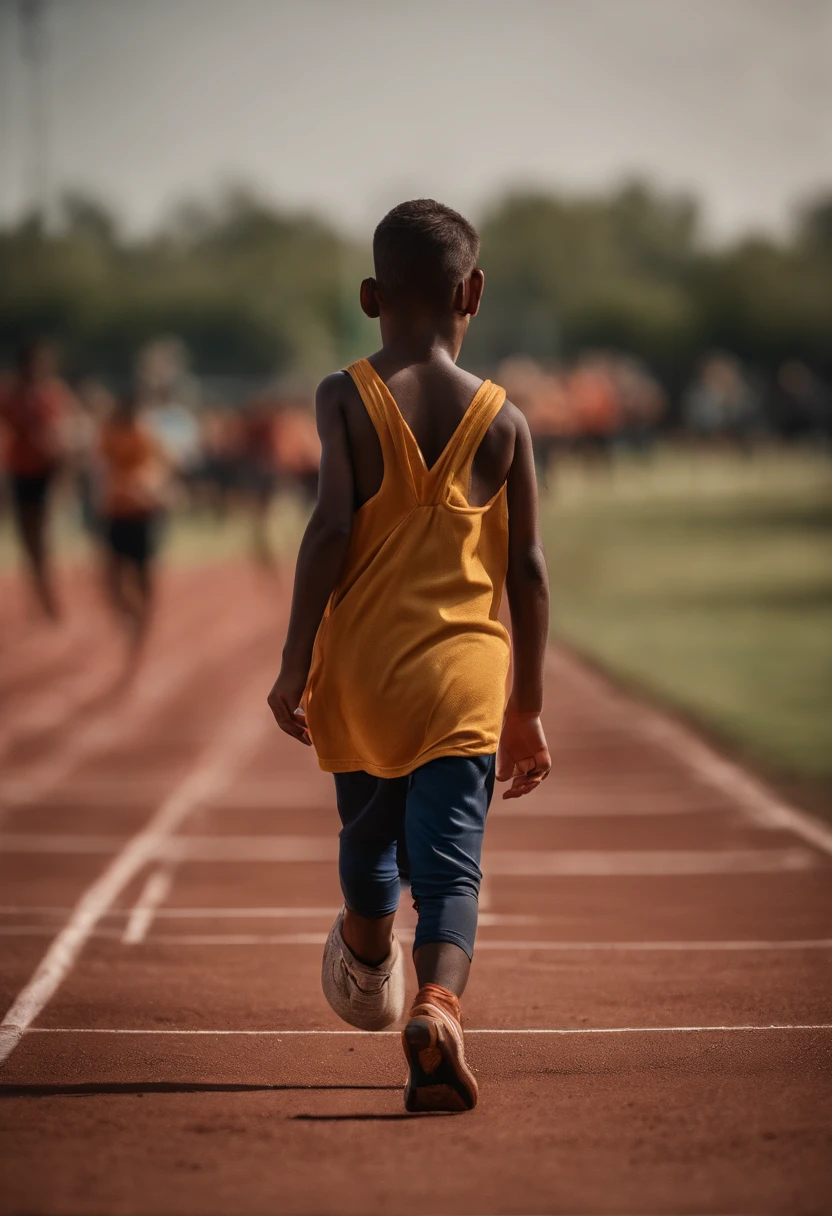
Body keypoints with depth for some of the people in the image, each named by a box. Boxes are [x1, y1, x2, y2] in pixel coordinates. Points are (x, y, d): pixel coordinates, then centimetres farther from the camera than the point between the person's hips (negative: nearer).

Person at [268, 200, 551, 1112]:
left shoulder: (347, 400, -3)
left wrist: (296, 663, -6)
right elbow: (527, 569, 3)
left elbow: (331, 531, -12)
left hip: (361, 668, 1)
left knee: (368, 838, 23)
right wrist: (527, 706, 11)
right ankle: (438, 1005, -32)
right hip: (464, 673, -1)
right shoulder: (502, 420, 2)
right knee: (450, 862, -7)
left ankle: (368, 966, 50)